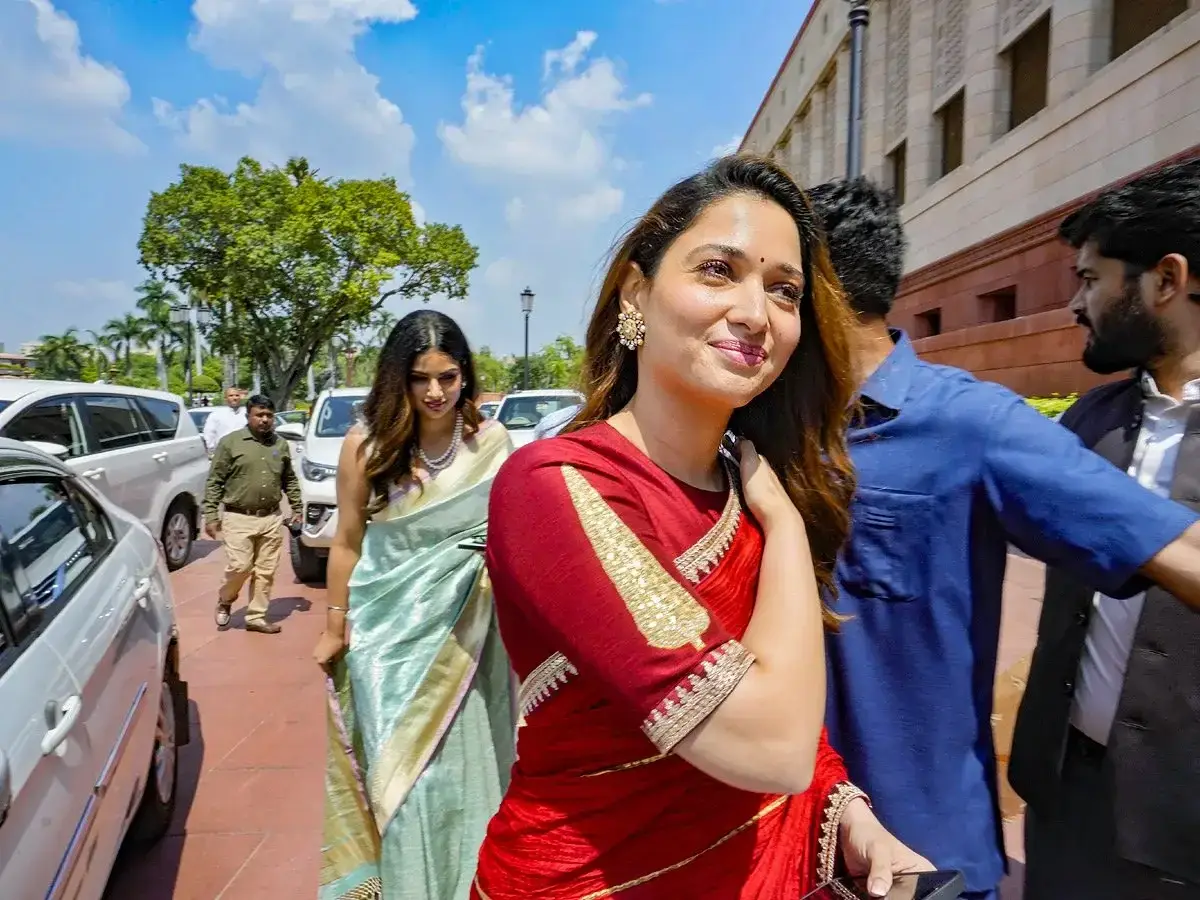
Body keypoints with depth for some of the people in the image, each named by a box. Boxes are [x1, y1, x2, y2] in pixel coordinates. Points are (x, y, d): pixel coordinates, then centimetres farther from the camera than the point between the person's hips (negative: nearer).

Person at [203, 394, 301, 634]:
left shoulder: (280, 444, 10)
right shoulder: (230, 442, -3)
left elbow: (290, 480, 17)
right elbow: (214, 481, -3)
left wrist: (296, 508, 11)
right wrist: (211, 515, -8)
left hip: (272, 519, 4)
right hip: (239, 519, -4)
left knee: (265, 572, 5)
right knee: (239, 567, -8)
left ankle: (256, 617, 16)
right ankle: (224, 602, 22)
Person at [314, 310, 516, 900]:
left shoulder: (492, 442, -4)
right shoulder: (367, 445, -5)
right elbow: (347, 542, 2)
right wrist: (334, 626, 6)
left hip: (462, 629, 1)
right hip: (388, 628, -1)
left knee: (460, 761, 11)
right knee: (401, 767, 7)